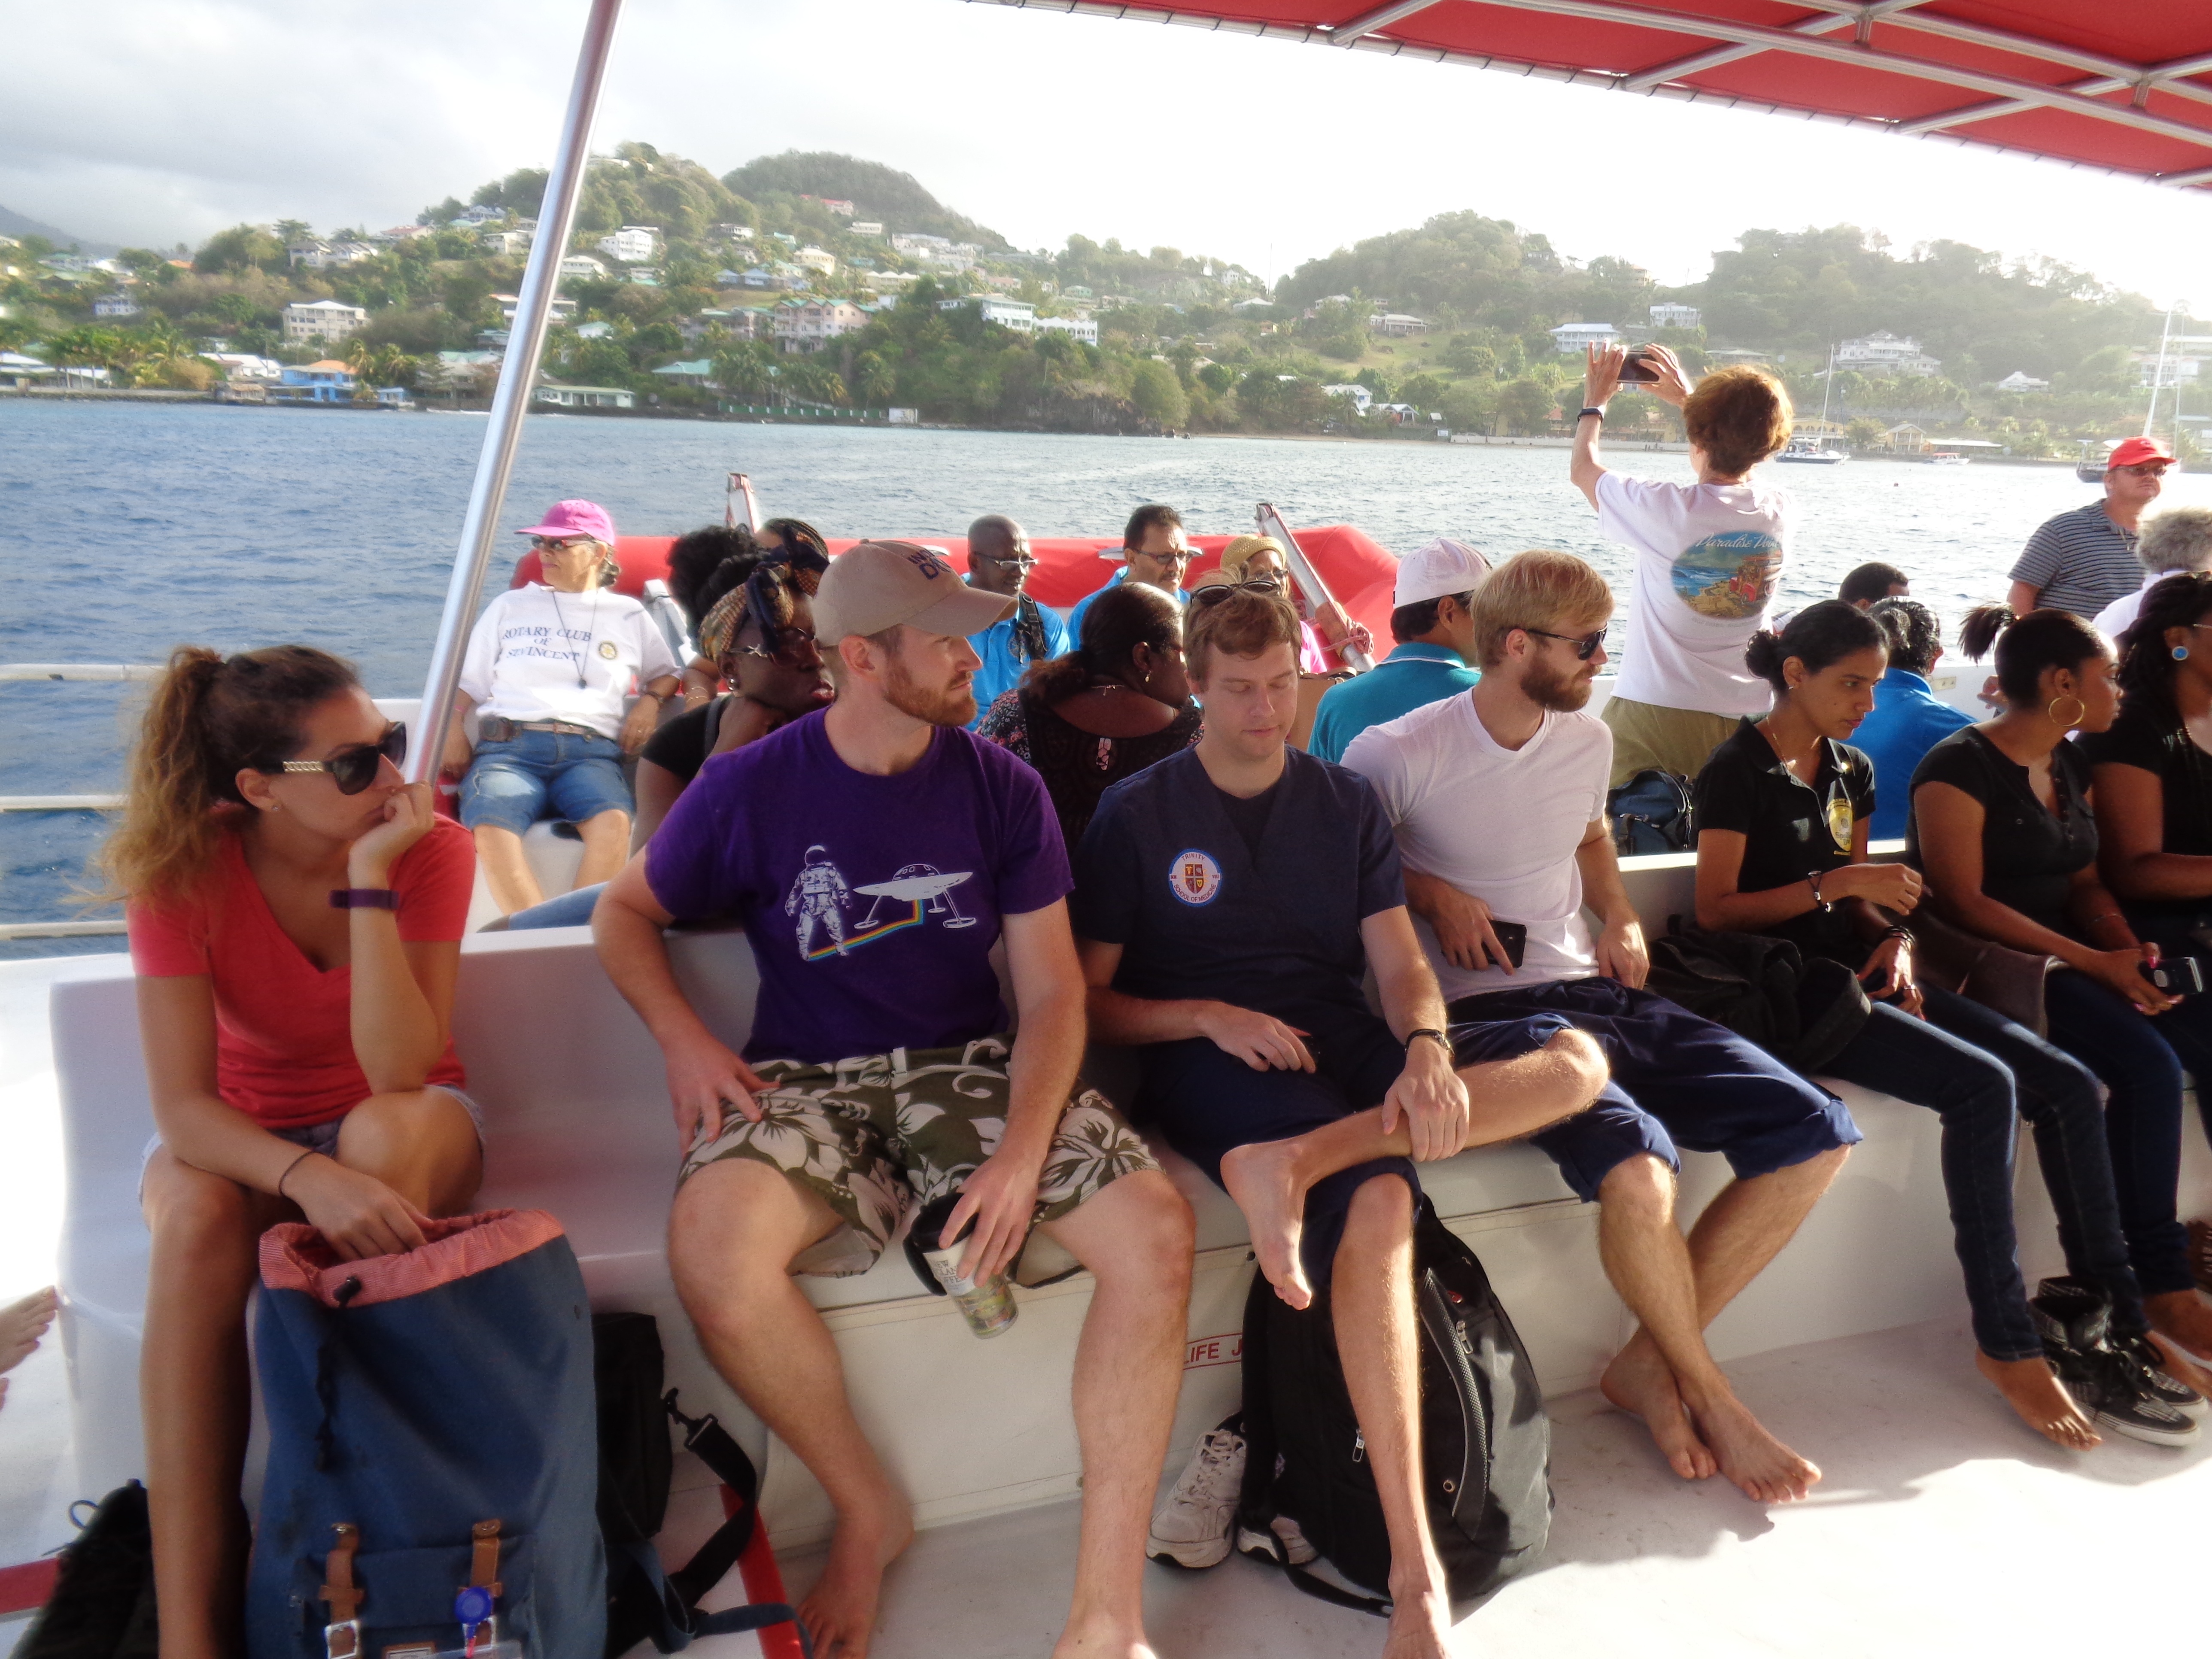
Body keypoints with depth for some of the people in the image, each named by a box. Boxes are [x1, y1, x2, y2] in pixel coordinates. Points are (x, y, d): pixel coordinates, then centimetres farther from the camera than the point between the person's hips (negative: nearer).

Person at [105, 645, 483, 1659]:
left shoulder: (430, 848, -18)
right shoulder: (182, 872, -17)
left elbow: (398, 1071, -27)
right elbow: (183, 1106, -23)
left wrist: (369, 879, -32)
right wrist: (310, 1179, -43)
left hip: (402, 1127, 0)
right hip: (239, 1137, 1)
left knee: (383, 1133, -36)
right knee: (199, 1218, -34)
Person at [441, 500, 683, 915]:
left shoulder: (629, 615, 22)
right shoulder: (511, 606, 24)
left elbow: (668, 672, 30)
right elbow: (468, 679, 21)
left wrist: (650, 701, 7)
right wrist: (454, 730, 2)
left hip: (590, 751, 0)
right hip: (509, 744, 1)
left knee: (614, 822, -38)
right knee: (490, 830, -36)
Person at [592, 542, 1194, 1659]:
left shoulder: (1001, 787, 0)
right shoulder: (751, 789, -3)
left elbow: (1051, 991, -1)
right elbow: (626, 913, 11)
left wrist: (1024, 1151, -17)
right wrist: (682, 1037, -9)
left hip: (971, 1067, 2)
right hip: (807, 1083, -1)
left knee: (1155, 1231, -23)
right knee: (713, 1255, -33)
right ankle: (868, 1512, -3)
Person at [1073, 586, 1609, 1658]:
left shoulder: (1344, 804, 16)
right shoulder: (1136, 816, 5)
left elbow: (1399, 966, 7)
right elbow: (1088, 1002, 3)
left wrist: (1428, 1050, -15)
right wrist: (1210, 1017, -14)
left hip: (1342, 1047, 5)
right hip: (1209, 1059, -5)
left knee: (1576, 1059, -18)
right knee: (1377, 1198, -35)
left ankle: (1299, 1160, -34)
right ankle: (1415, 1572, -32)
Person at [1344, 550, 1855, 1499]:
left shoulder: (1588, 740, 12)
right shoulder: (1400, 753, -9)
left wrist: (1620, 914, 14)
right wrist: (1426, 890, -10)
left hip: (1600, 994, 8)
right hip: (1489, 1014, -7)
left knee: (1815, 1134, -7)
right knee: (1636, 1165, -34)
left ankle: (1652, 1365, 2)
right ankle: (1711, 1400, -3)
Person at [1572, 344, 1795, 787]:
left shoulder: (1666, 510, -12)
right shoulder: (1781, 511, 2)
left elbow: (1583, 469, 7)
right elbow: (1740, 460, 27)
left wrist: (1595, 400, 24)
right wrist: (1687, 398, 35)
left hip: (1655, 713, -4)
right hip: (1747, 718, 4)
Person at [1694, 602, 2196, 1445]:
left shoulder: (1851, 772, 17)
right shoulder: (1738, 771, -6)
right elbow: (1714, 911, -13)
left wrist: (1894, 940, -1)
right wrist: (1834, 883, -17)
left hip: (1857, 973, 8)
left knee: (2068, 1084, -7)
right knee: (1983, 1086, -26)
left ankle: (2118, 1319, -1)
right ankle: (2006, 1343, -16)